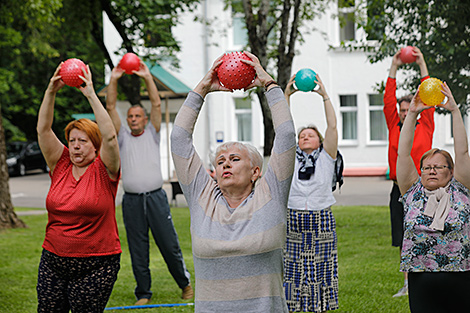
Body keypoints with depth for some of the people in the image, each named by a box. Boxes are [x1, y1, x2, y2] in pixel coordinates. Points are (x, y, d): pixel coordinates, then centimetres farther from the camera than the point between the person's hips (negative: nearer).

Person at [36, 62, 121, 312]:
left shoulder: (104, 171, -4)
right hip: (52, 262, 4)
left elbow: (110, 137, -19)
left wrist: (91, 95, -20)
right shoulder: (61, 166, 6)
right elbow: (43, 129, 0)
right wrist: (51, 91, -10)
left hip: (95, 266, -4)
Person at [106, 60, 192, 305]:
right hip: (131, 200, 1)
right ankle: (143, 293, 11)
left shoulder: (152, 134, 12)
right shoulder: (123, 136, 14)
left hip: (155, 197, -1)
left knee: (169, 245, 0)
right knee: (137, 250, 3)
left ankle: (185, 283, 17)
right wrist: (113, 80, -6)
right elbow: (110, 108, 4)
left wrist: (147, 77, -7)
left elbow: (156, 104, 1)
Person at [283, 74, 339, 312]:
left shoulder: (326, 157, 7)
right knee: (293, 270, 1)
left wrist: (325, 96, -8)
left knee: (321, 270, 2)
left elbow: (332, 127, -4)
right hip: (293, 221, 1)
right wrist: (286, 96, -6)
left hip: (321, 221, -1)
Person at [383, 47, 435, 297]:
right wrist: (394, 68, 4)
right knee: (404, 240, 6)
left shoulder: (425, 127, 4)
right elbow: (389, 100, 6)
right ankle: (408, 284, 14)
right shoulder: (394, 127, 9)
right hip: (400, 189, 3)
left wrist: (422, 65, -1)